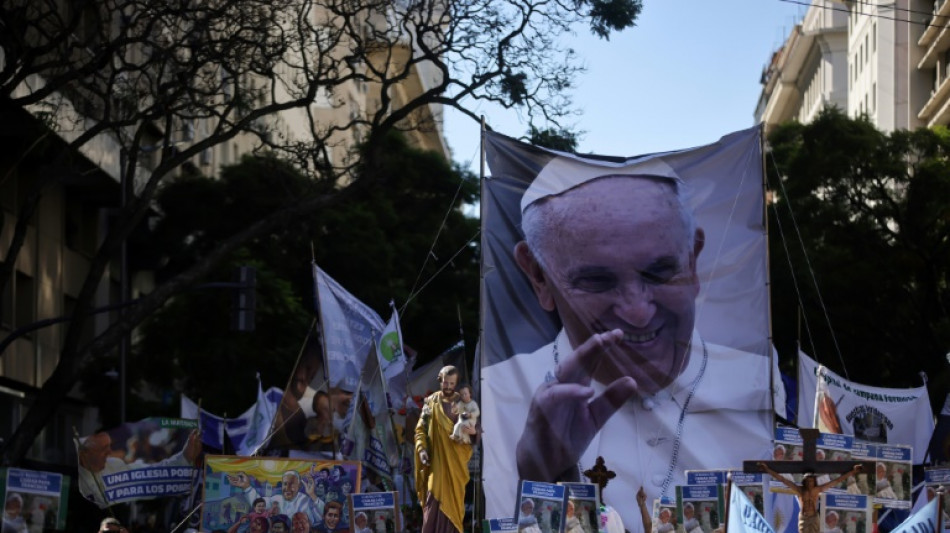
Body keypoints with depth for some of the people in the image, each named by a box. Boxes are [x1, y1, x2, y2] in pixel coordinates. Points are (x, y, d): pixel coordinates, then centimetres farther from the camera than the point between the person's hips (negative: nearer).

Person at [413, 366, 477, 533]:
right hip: (436, 460, -1)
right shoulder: (431, 402, 3)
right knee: (434, 502, -8)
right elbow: (420, 429, 4)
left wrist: (473, 431, -17)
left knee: (452, 503, 3)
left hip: (456, 462, 1)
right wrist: (421, 449, -12)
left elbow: (475, 428, 7)